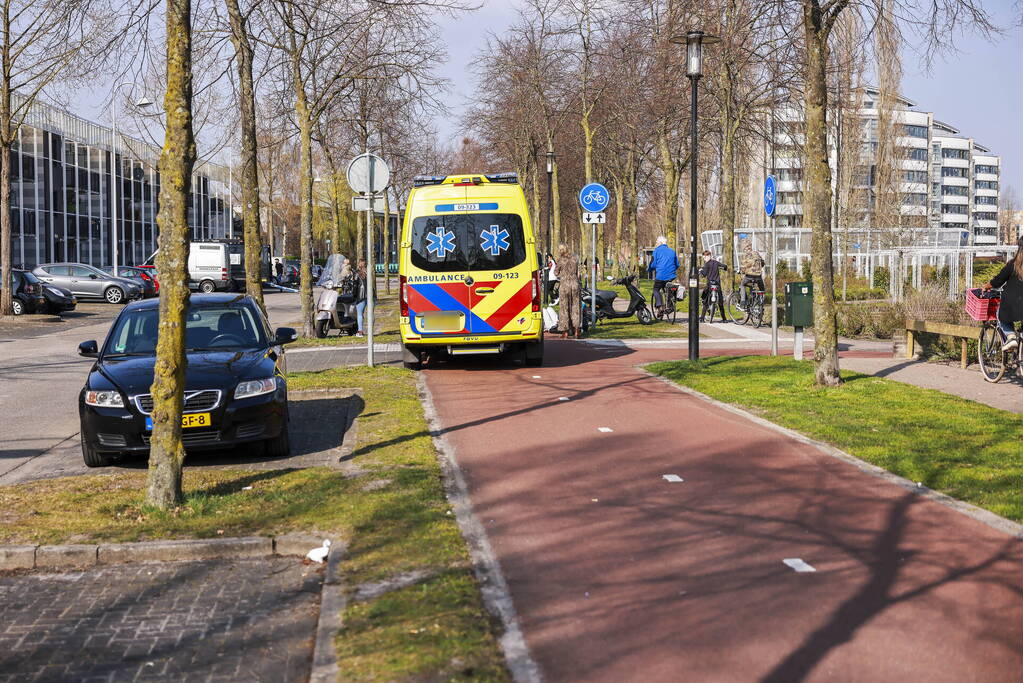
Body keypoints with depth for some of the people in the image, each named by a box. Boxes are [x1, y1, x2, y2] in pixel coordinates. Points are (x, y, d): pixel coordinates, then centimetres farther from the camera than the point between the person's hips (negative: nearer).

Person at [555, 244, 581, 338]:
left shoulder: (561, 260, -8)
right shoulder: (574, 258, 5)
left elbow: (556, 273, 0)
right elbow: (577, 272, 12)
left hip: (565, 284, -4)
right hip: (575, 283, 4)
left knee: (564, 307, 4)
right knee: (575, 307, 9)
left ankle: (565, 332, 4)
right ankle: (576, 330, 4)